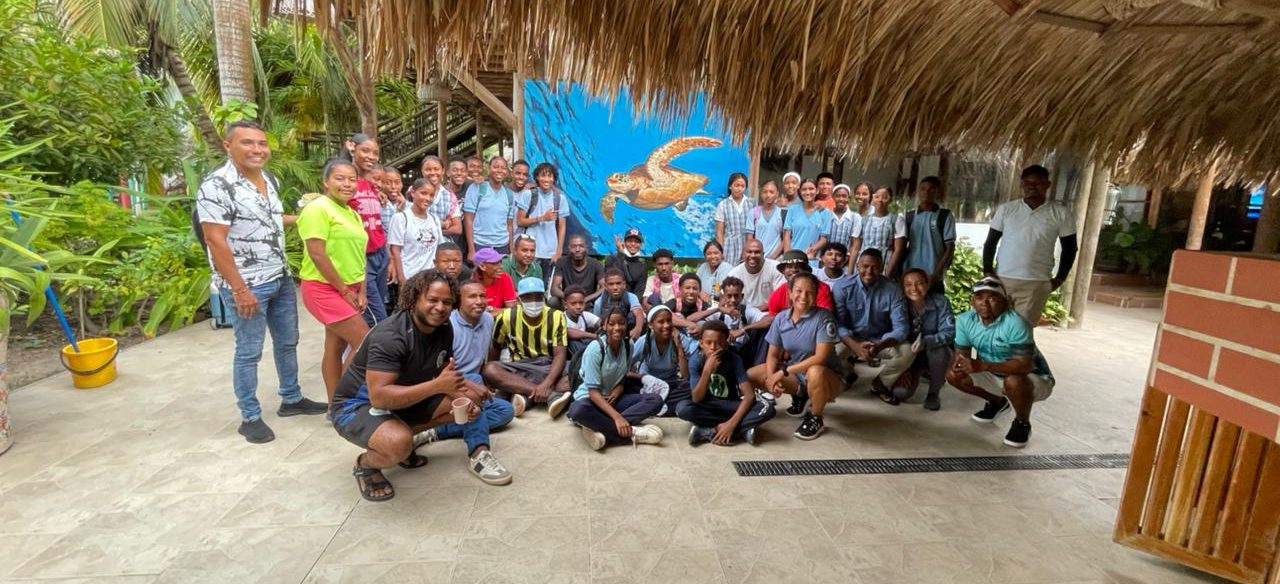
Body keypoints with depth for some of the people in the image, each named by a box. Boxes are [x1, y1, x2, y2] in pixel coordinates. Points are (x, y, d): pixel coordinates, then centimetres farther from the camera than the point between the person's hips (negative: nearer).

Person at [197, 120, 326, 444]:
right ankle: (250, 417, 17)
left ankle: (291, 399, 33)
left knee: (287, 342, 17)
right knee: (249, 351, 3)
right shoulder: (217, 185, -17)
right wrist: (239, 289, -21)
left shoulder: (269, 179, 8)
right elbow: (215, 240, -20)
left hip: (281, 279, 8)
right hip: (248, 285, -8)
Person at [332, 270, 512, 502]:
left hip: (405, 399, 7)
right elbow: (379, 398, -37)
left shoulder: (443, 329, -7)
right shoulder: (390, 336, -30)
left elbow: (444, 376, 1)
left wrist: (463, 392, -21)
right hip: (358, 406, -7)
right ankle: (365, 464, -3)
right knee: (399, 443, -36)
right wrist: (437, 386, -41)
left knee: (469, 396, -4)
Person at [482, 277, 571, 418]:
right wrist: (494, 381, -1)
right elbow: (495, 348, 7)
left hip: (549, 367, -1)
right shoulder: (507, 317, -7)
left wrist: (546, 384, -32)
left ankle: (525, 395, -31)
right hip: (519, 369, 1)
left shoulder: (556, 317, -10)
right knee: (489, 370, -31)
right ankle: (552, 395, -37)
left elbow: (560, 355, -16)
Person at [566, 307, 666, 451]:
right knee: (578, 410, -41)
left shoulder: (628, 346, -3)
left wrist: (618, 390, -15)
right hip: (590, 398, -5)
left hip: (614, 398, 6)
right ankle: (632, 433, -32)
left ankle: (602, 429, -29)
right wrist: (617, 417, -33)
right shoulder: (595, 349, -19)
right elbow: (593, 391, -22)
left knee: (656, 399, -19)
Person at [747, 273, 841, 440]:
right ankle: (799, 394, 13)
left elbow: (821, 358, -27)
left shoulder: (823, 317, -20)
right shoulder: (781, 318, -6)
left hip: (824, 377, -5)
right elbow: (773, 354, -1)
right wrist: (771, 377, -21)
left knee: (815, 372, -41)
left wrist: (784, 371, -26)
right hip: (795, 374, 5)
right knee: (750, 375, -7)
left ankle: (815, 419, -10)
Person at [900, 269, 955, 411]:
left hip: (937, 351, -1)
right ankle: (917, 374, 18)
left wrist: (926, 341, -44)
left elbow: (949, 332, -24)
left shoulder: (940, 301, -17)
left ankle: (933, 393, -8)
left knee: (939, 350, -38)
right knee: (900, 393, -22)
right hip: (910, 356, 1)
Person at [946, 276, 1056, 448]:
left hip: (1035, 378, -6)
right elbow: (961, 352, -6)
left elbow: (1024, 364, -36)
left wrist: (983, 366, -45)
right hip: (995, 375, 6)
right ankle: (997, 402, 21)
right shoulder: (964, 320, -13)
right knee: (953, 375, -7)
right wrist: (957, 364, -31)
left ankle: (1022, 424, -3)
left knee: (1014, 382, -37)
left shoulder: (1015, 323, -31)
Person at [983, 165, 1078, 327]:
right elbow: (991, 242, 6)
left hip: (1036, 284, -1)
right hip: (1001, 279, 1)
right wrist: (987, 271, -3)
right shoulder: (1006, 209, 3)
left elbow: (1069, 248, 8)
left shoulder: (1060, 213, 2)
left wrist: (1060, 278, 1)